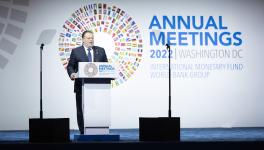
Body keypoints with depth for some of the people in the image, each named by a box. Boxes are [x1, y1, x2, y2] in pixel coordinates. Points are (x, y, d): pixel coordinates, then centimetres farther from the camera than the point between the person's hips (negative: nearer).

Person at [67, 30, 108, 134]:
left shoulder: (100, 51, 14)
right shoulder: (76, 51, 7)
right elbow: (70, 66, 5)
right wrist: (72, 74, -15)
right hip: (81, 86, -1)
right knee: (81, 110, 0)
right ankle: (83, 133, 5)